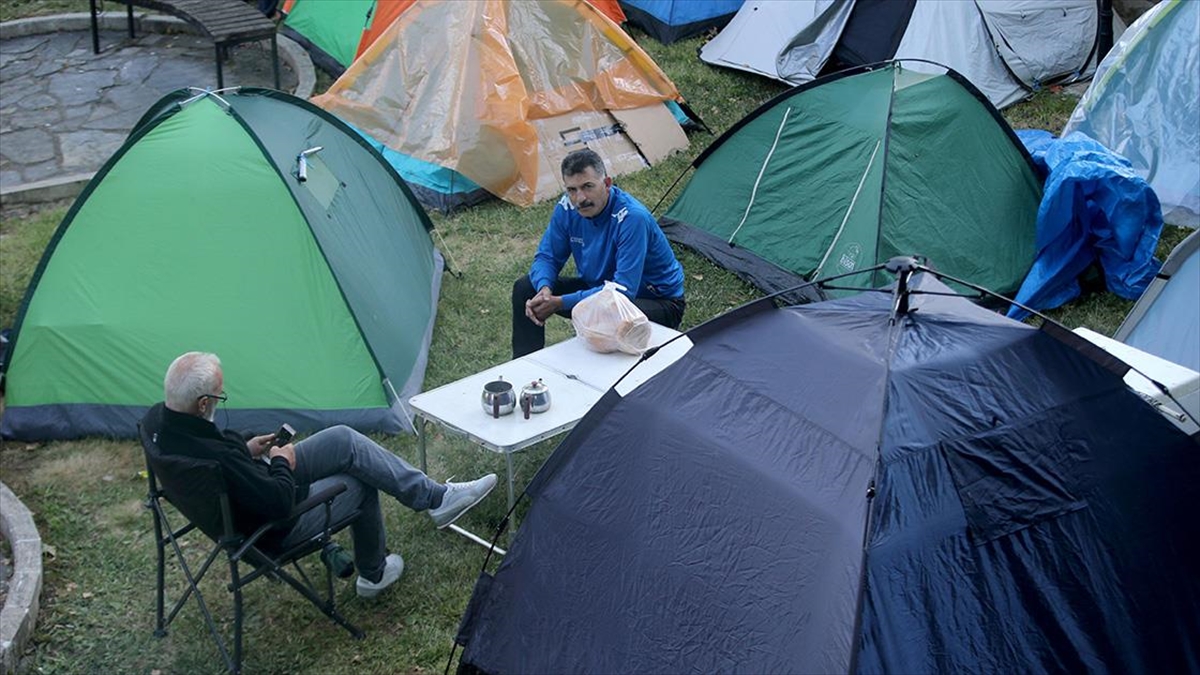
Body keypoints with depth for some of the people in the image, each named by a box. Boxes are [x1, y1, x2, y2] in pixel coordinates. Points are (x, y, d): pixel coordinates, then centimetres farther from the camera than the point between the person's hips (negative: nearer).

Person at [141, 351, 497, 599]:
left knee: (345, 440, 4)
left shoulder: (158, 417, -12)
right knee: (361, 481, 5)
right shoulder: (214, 457, -40)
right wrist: (282, 463, -12)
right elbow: (278, 502, -31)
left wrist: (246, 449, 2)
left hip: (259, 489, 9)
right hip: (273, 529, -9)